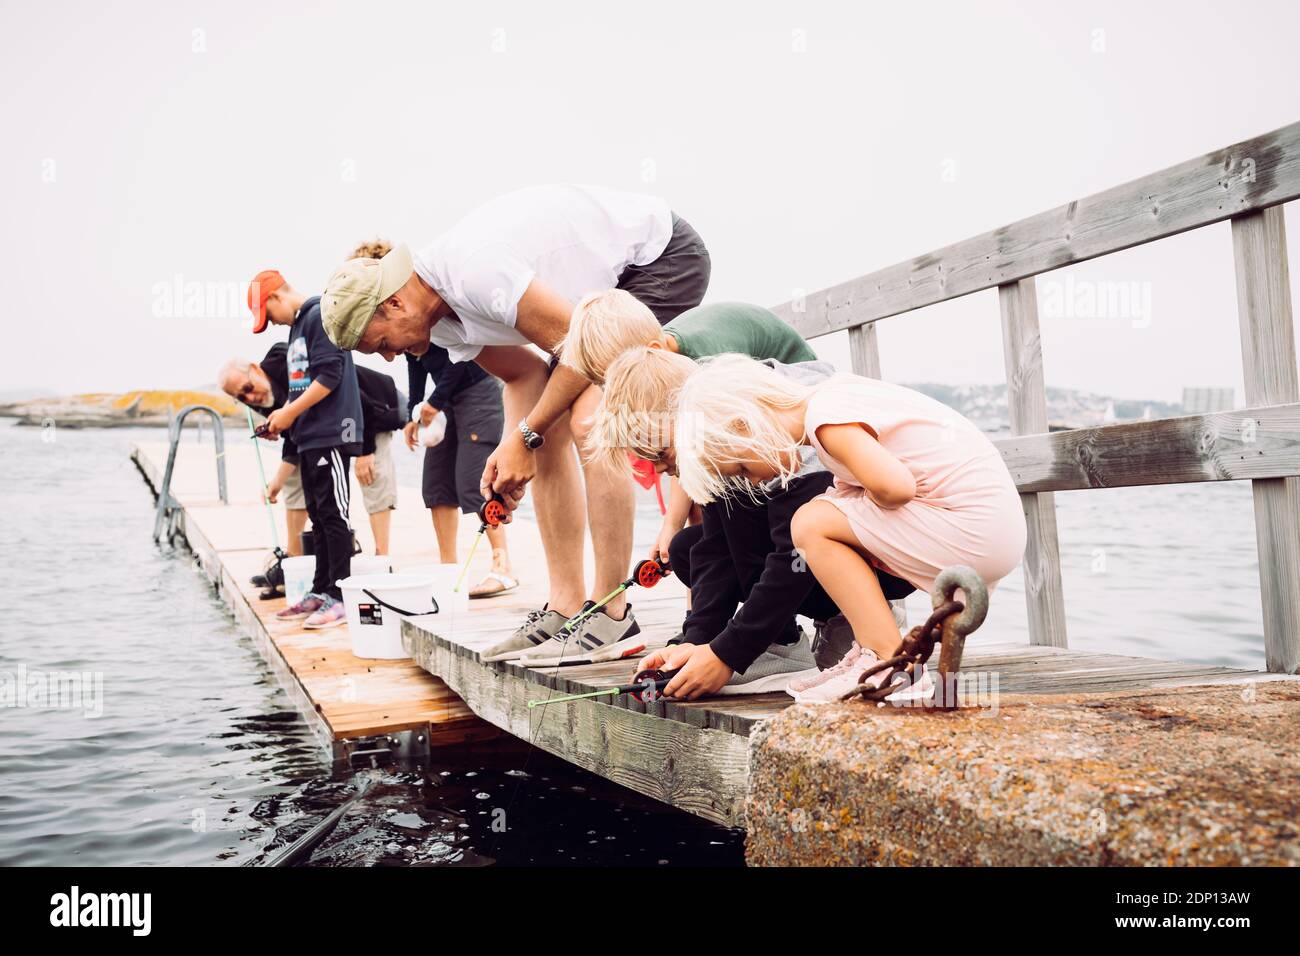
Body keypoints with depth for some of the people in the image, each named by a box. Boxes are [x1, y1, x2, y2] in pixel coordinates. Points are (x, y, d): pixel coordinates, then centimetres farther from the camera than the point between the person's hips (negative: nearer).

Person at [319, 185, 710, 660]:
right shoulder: (442, 322, -1)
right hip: (612, 280, 10)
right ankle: (565, 607, 5)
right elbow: (526, 374, 9)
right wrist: (509, 449, -8)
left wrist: (524, 437, -18)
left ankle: (611, 614, -15)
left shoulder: (473, 270, -31)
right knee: (547, 434, 1)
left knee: (587, 421, -24)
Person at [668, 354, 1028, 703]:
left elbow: (895, 486, -27)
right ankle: (871, 650, 7)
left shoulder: (826, 419, -15)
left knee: (811, 524, -11)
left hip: (975, 529, -10)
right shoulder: (831, 394, 13)